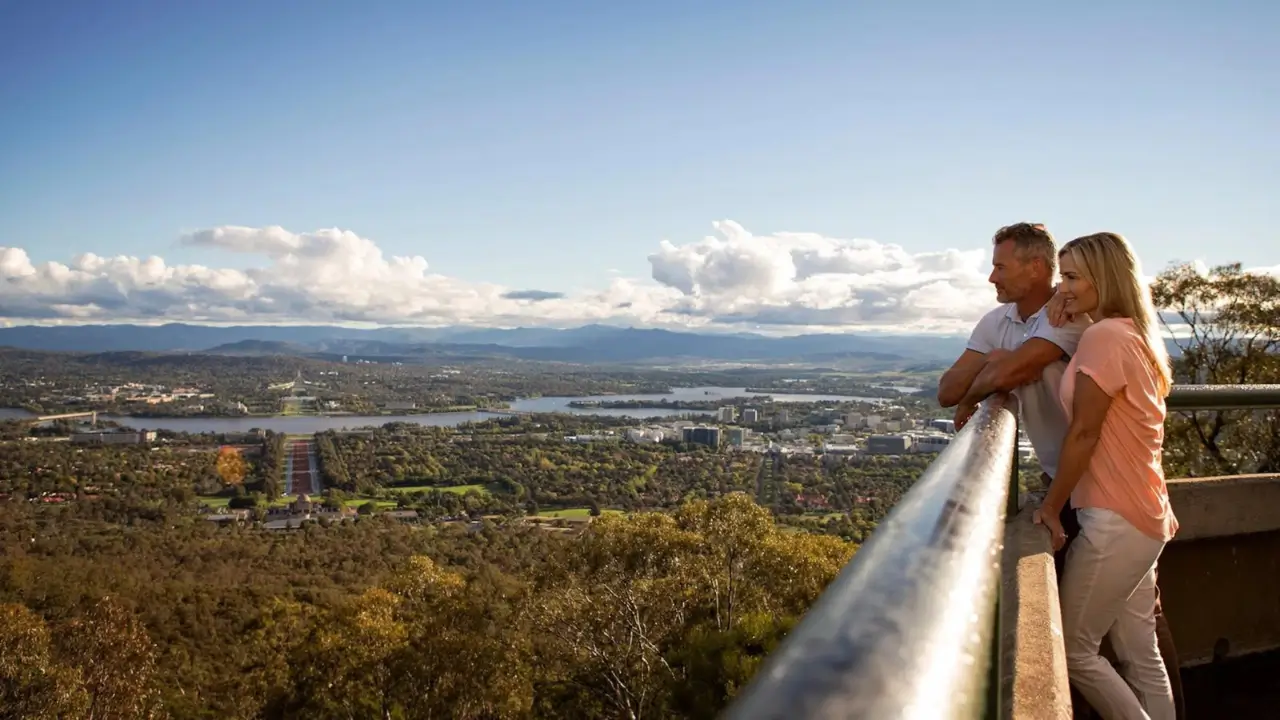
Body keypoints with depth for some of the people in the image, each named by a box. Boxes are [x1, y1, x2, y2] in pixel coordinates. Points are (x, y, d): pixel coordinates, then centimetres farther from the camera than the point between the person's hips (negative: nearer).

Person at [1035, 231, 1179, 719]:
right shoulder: (1136, 336, 13)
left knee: (1072, 650, 2)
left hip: (1116, 522, -9)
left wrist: (1051, 507, -10)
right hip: (1143, 517, 9)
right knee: (1141, 657, 15)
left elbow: (1084, 432, -16)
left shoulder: (1104, 336, -17)